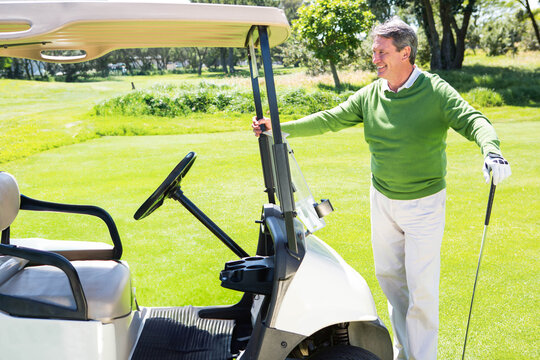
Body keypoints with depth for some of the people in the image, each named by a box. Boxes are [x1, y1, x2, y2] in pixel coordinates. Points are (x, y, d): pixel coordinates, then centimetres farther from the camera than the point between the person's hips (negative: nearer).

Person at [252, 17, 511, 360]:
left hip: (423, 203, -5)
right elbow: (329, 120, 2)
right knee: (389, 277, 14)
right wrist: (279, 128, -4)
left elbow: (473, 120, -25)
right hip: (383, 200, 5)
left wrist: (491, 150, -46)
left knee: (421, 287, -3)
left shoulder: (435, 91, -14)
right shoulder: (370, 95, 0)